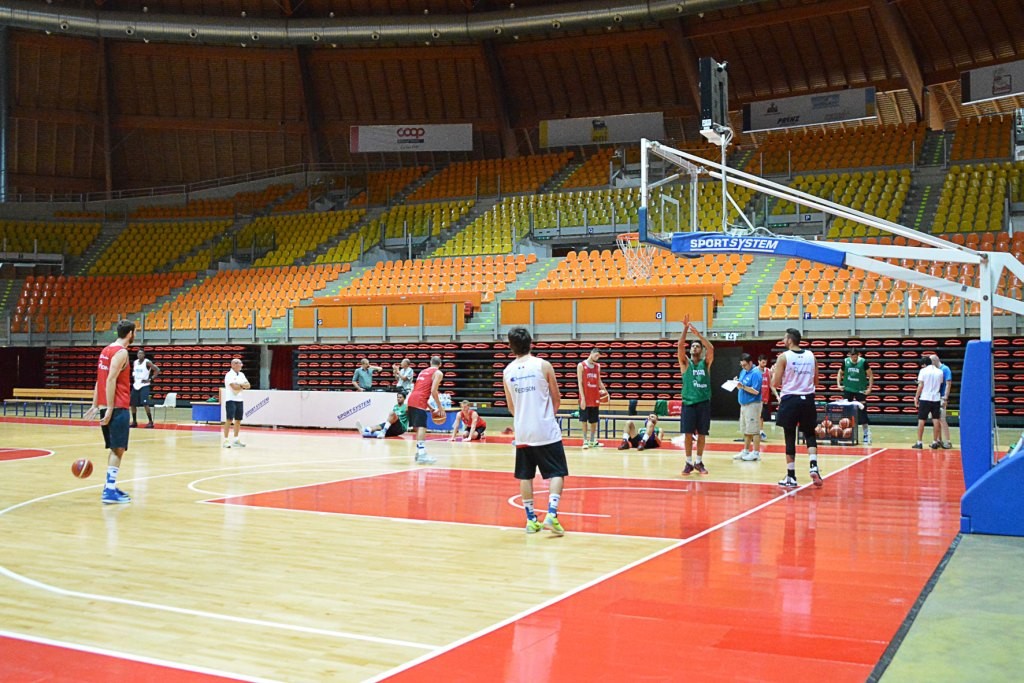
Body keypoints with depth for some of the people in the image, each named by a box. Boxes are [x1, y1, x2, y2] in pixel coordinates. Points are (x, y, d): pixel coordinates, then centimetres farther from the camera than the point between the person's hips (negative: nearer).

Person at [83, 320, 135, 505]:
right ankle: (110, 491, -10)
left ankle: (110, 486, 21)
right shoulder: (121, 352, -12)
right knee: (118, 449, -7)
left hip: (107, 407, 9)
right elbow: (111, 380, -20)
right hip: (118, 407, -9)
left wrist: (95, 404, 19)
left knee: (115, 449, 16)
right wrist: (110, 408, -22)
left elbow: (100, 379, 17)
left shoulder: (107, 350, 15)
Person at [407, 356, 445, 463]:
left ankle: (419, 452, 21)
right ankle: (422, 454, -23)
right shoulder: (438, 373, 4)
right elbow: (433, 391, -8)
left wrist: (429, 407, 29)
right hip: (419, 401, -8)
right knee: (422, 427, -14)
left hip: (412, 399, 8)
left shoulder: (423, 371, 27)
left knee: (418, 427, 16)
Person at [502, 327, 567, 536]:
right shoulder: (543, 365, -6)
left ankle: (531, 520, 13)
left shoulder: (507, 371, 3)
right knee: (557, 473, 4)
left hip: (522, 432, 3)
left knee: (525, 476, 12)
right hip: (547, 431, -3)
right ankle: (551, 515, -12)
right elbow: (557, 399, 3)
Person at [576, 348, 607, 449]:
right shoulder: (581, 365, -5)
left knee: (594, 420, 9)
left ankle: (592, 441, 17)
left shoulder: (597, 366, 11)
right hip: (585, 398, -5)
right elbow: (580, 382, -9)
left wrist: (605, 391, 8)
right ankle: (585, 441, 5)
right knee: (584, 420, -1)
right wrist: (582, 398, -15)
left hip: (595, 398, 5)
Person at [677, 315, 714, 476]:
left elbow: (711, 348, -11)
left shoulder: (706, 363, 7)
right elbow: (680, 346, -9)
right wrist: (686, 328, -17)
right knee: (688, 434, -2)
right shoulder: (685, 363, 5)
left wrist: (698, 333, -16)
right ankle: (689, 463, 7)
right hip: (689, 402, -1)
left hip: (704, 403, 1)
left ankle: (699, 462, 16)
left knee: (702, 434, 5)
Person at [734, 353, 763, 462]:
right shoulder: (743, 371, 12)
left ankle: (756, 453, 0)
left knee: (754, 430, -5)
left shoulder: (755, 373, -14)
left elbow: (756, 391, -19)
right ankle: (746, 451, 21)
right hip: (744, 404, 9)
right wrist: (737, 383, -3)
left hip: (753, 404, -9)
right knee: (746, 430, 13)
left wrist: (743, 386, -25)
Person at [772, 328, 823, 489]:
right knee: (810, 435, 14)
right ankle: (814, 467, -6)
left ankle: (791, 477, 6)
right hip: (807, 399, 4)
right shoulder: (811, 356, 6)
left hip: (790, 400, -3)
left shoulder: (783, 357, -7)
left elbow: (775, 384, -7)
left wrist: (773, 374, 12)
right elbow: (815, 381, 13)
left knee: (790, 438, 3)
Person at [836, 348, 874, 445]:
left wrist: (870, 388, -8)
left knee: (862, 411, -6)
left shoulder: (863, 362, -11)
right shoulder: (845, 361, -3)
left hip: (860, 390, -3)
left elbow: (870, 375, -3)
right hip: (848, 389, 3)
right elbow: (840, 373, 12)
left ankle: (867, 434, 1)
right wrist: (838, 384, 2)